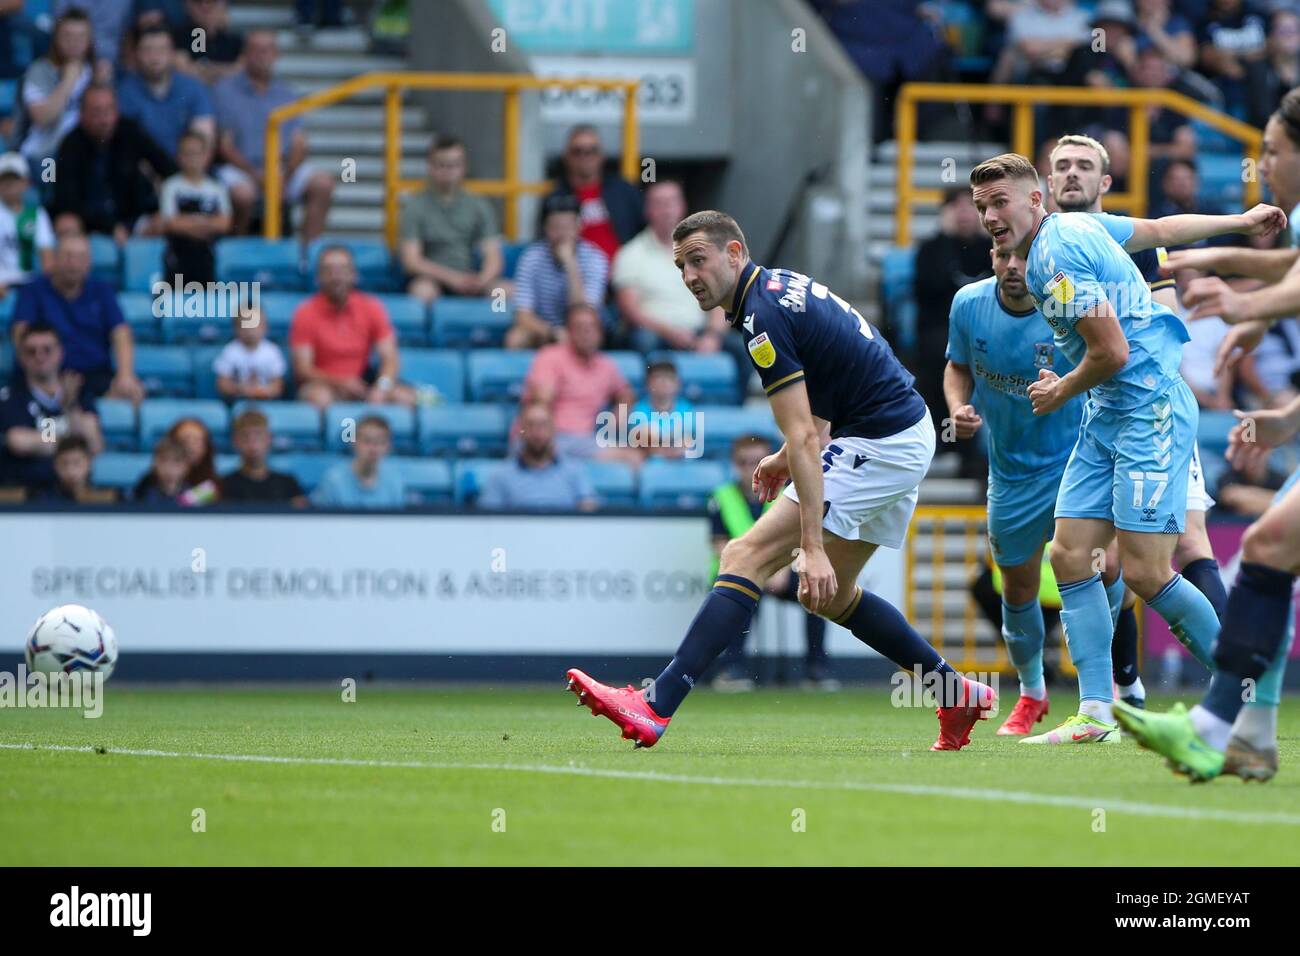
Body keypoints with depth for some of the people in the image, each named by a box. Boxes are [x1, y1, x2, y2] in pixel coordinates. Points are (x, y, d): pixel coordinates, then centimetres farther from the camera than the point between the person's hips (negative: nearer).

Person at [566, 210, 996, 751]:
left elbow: (804, 438, -25)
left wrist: (813, 546, -29)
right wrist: (788, 458, 18)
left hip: (880, 442, -10)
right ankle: (957, 694, 27)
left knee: (747, 557, -16)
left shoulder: (764, 317, -19)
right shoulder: (782, 284, 11)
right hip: (910, 433, 10)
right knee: (831, 596, 21)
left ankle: (656, 707, -24)